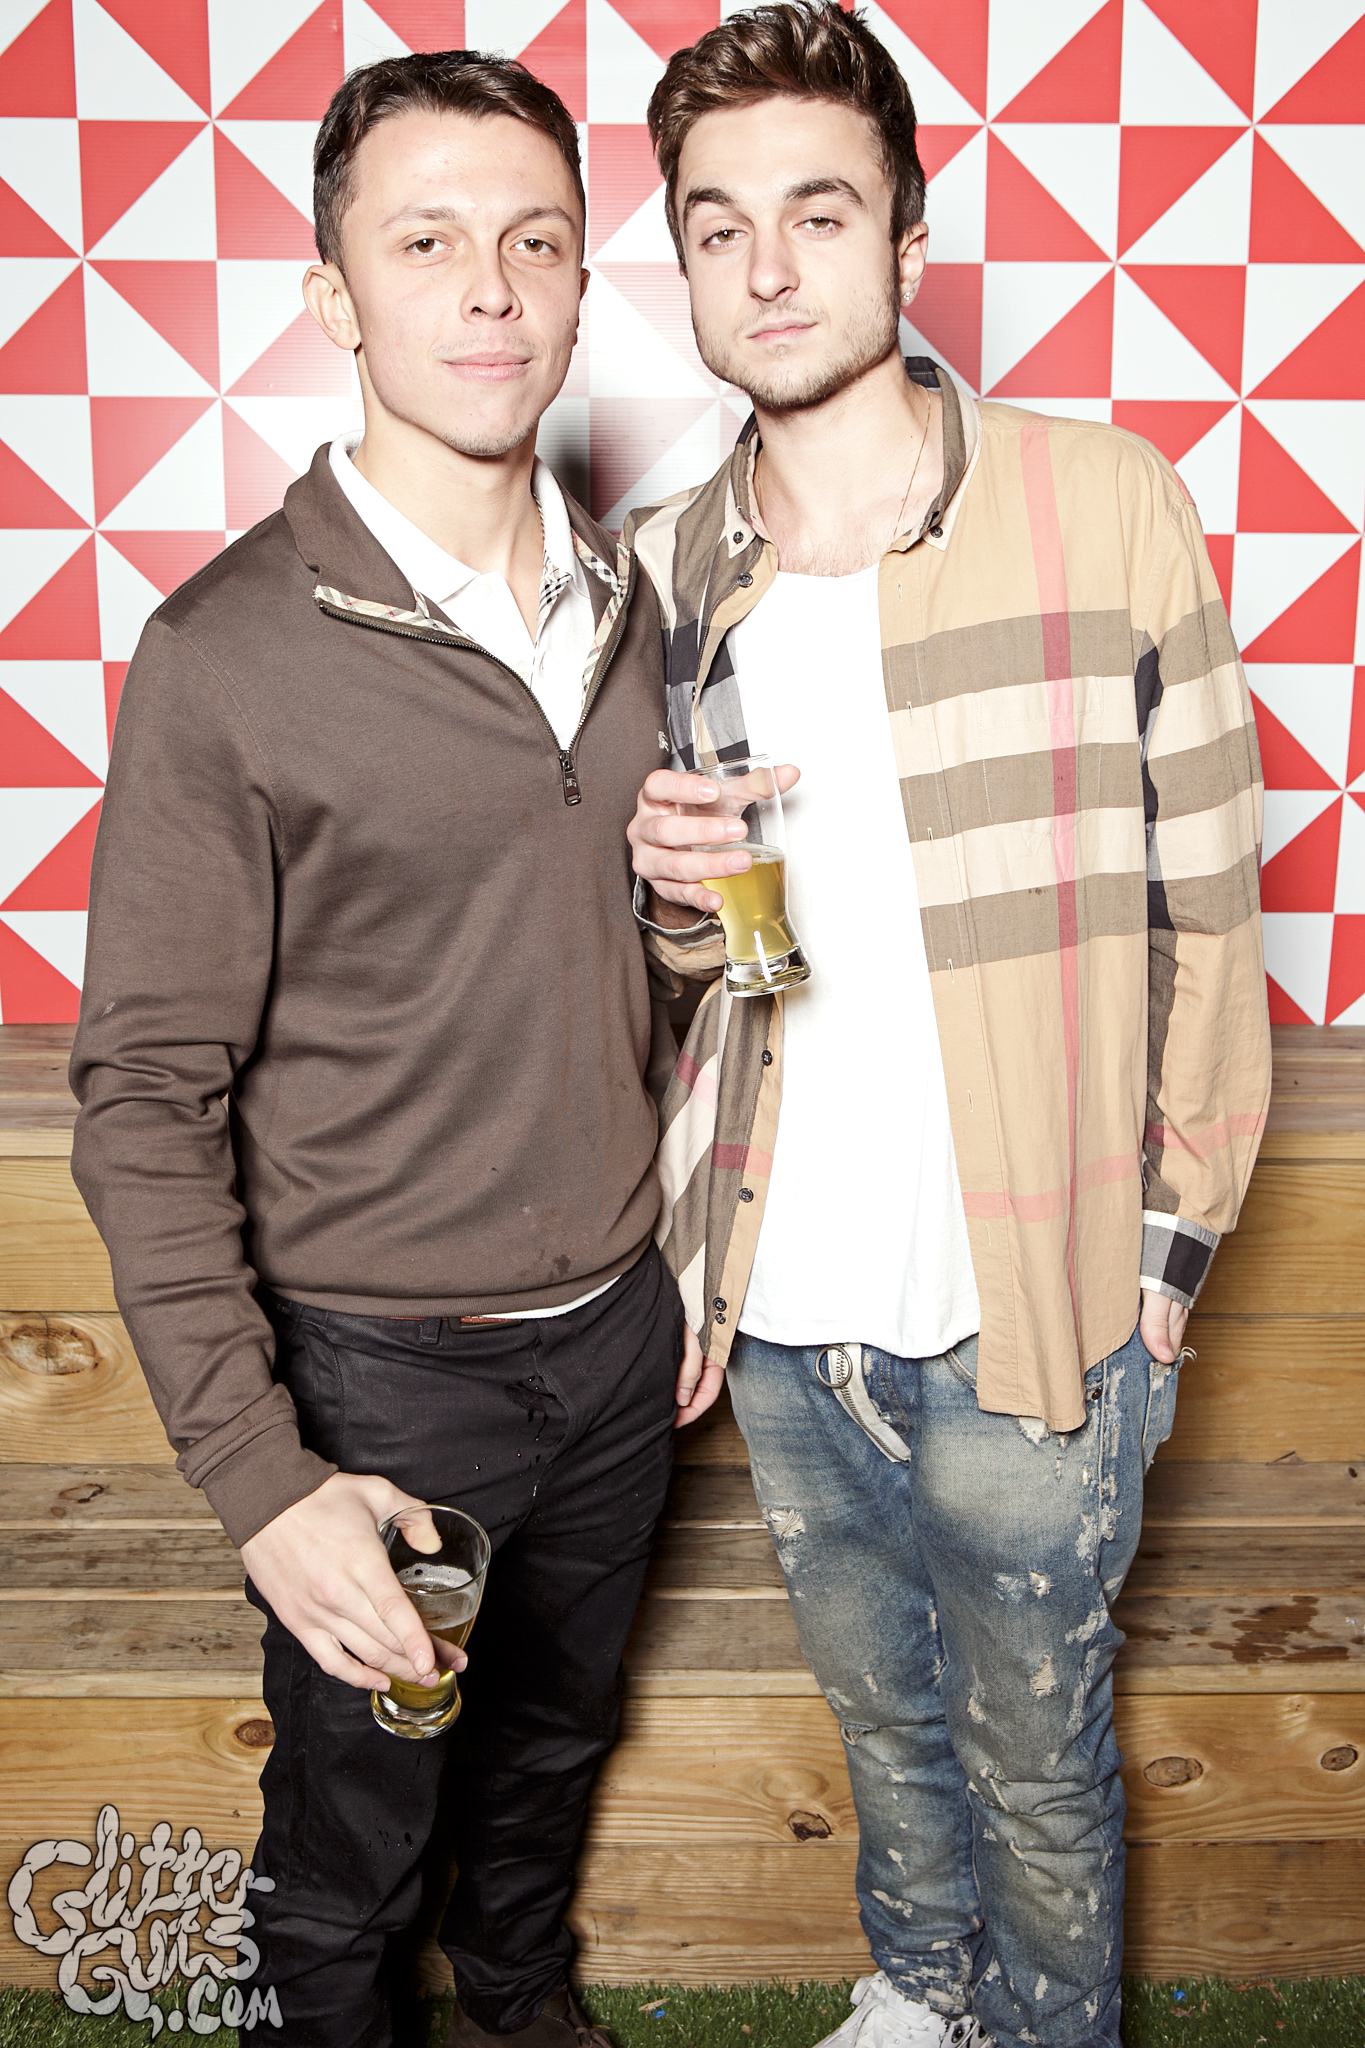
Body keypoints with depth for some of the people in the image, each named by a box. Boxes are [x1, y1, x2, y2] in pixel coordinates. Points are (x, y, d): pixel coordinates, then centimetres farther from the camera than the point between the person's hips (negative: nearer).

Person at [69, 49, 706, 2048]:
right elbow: (146, 1099, -16)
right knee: (354, 1827, 17)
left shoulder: (623, 602, 1)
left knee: (552, 1740, 27)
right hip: (381, 1372, -5)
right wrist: (258, 1476, -20)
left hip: (618, 1330, 6)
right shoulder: (229, 657, -18)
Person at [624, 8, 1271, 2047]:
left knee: (1035, 1751, 15)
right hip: (780, 1308, 4)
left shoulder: (1107, 506, -10)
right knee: (881, 1704, 25)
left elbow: (1206, 909, -5)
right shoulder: (668, 570, 2)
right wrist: (673, 891, -11)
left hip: (1029, 1310, -4)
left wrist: (1170, 1244, -5)